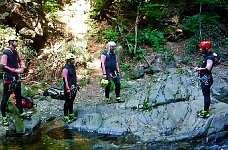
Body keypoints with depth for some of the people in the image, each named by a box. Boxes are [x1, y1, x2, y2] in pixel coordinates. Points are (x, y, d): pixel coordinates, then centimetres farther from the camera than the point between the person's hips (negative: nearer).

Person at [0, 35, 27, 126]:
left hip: (16, 77, 8)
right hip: (8, 78, -8)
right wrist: (15, 70, -22)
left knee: (18, 96, 16)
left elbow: (20, 61, 22)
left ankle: (21, 113, 28)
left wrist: (22, 67, 1)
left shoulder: (15, 52, 7)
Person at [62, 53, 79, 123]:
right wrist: (67, 89, -20)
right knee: (67, 102, -1)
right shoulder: (66, 68, -18)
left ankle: (71, 114, 29)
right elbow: (65, 79, -19)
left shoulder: (73, 67, 8)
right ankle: (65, 117, 6)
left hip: (74, 87, 8)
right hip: (69, 88, -8)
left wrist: (77, 84, 18)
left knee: (71, 101, 17)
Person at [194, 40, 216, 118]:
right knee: (206, 94, 19)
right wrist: (199, 69, 1)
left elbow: (207, 69, -34)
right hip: (204, 78, 10)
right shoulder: (207, 56, 7)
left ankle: (206, 112, 11)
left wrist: (198, 69, -24)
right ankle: (205, 110, 32)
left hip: (206, 79, -10)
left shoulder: (210, 57, -22)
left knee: (206, 95, 1)